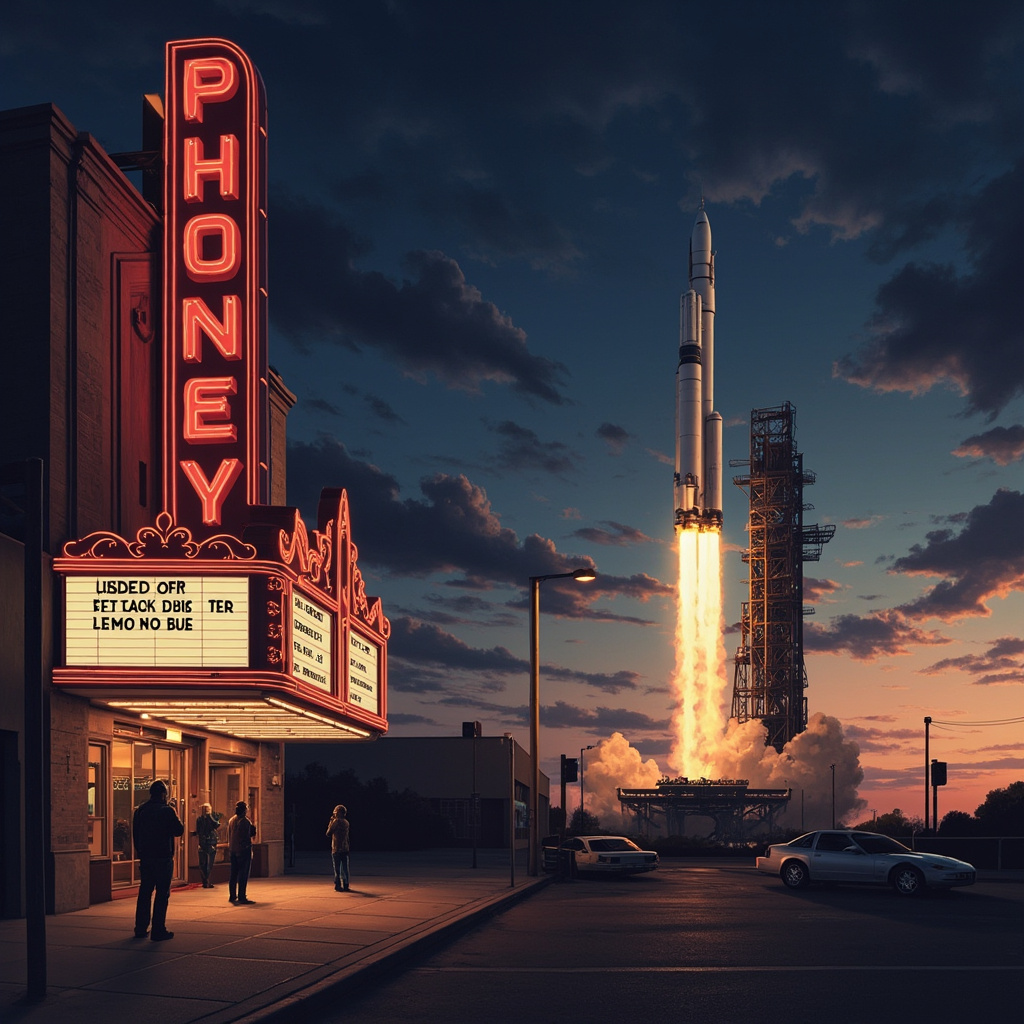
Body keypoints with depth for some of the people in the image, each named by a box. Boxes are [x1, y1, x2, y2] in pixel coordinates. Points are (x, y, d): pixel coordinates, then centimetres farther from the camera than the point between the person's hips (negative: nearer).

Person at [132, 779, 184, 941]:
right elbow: (179, 830, -7)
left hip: (145, 858, 6)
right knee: (162, 894, -2)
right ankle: (158, 930, -4)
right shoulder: (167, 811, -12)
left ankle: (140, 928, 15)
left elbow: (135, 833, 13)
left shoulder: (140, 810, 7)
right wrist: (175, 816, 7)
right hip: (163, 858, -6)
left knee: (144, 893, 13)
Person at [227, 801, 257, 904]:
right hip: (244, 849, -8)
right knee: (243, 874, -4)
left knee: (234, 874, 12)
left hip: (233, 850, 8)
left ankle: (232, 896, 15)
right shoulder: (244, 821, -13)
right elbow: (245, 836, -19)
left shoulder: (231, 820, 11)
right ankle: (241, 897, -5)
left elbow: (229, 836, 16)